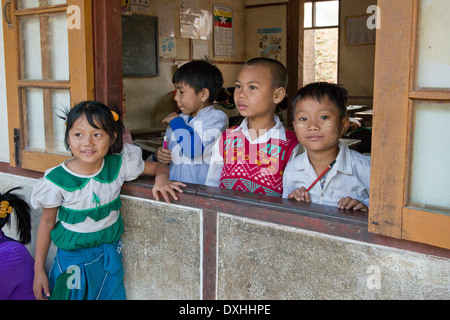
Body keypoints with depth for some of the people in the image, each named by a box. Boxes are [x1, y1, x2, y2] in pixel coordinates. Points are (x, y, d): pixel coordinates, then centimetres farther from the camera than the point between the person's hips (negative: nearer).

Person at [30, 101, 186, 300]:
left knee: (111, 295, 13)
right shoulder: (56, 180, -17)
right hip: (72, 258, -2)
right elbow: (47, 223, -5)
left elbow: (159, 167, 2)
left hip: (110, 254, 2)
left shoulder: (118, 165, -12)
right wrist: (39, 270, -2)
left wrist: (161, 177, -23)